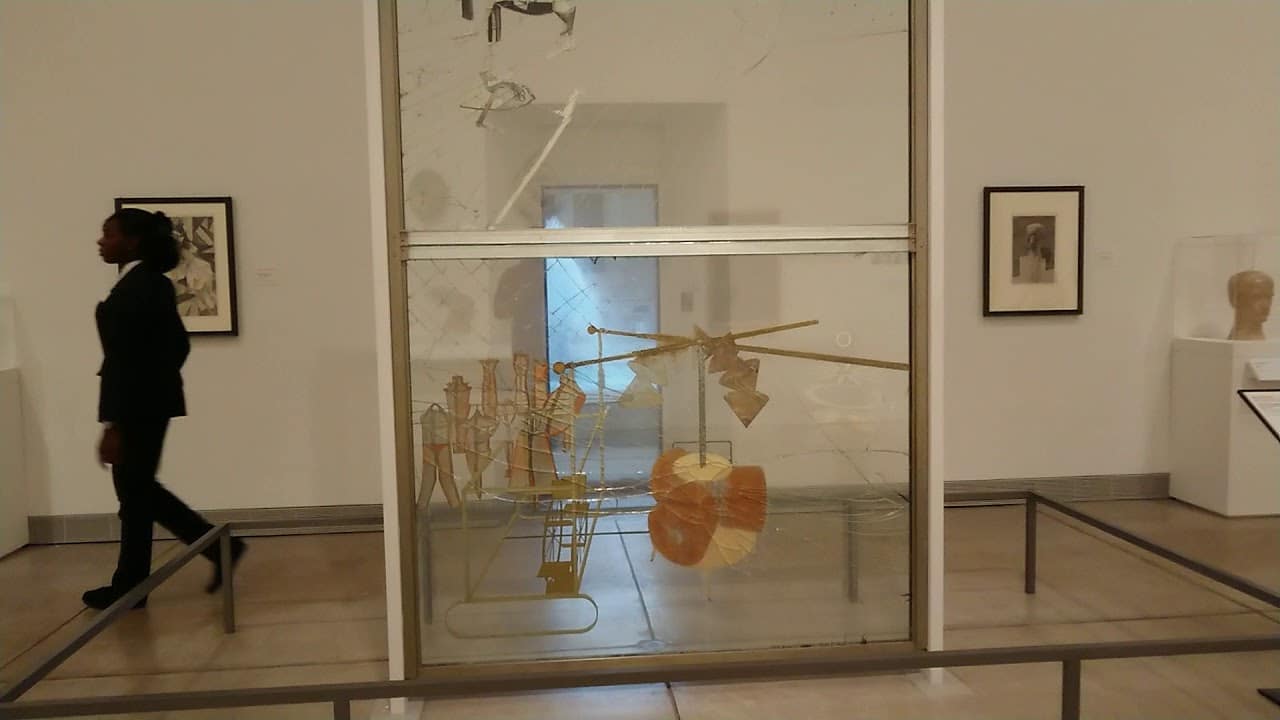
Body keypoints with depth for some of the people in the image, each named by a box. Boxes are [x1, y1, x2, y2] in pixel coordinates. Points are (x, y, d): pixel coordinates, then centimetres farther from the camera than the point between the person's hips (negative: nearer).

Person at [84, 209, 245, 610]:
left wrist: (112, 424, -22)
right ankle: (219, 547, 17)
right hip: (150, 402, 10)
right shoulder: (152, 283, 12)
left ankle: (129, 588, 16)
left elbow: (123, 359, -22)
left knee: (134, 492, 2)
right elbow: (178, 342, 18)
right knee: (138, 489, 16)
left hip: (138, 407, -10)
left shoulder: (134, 288, -18)